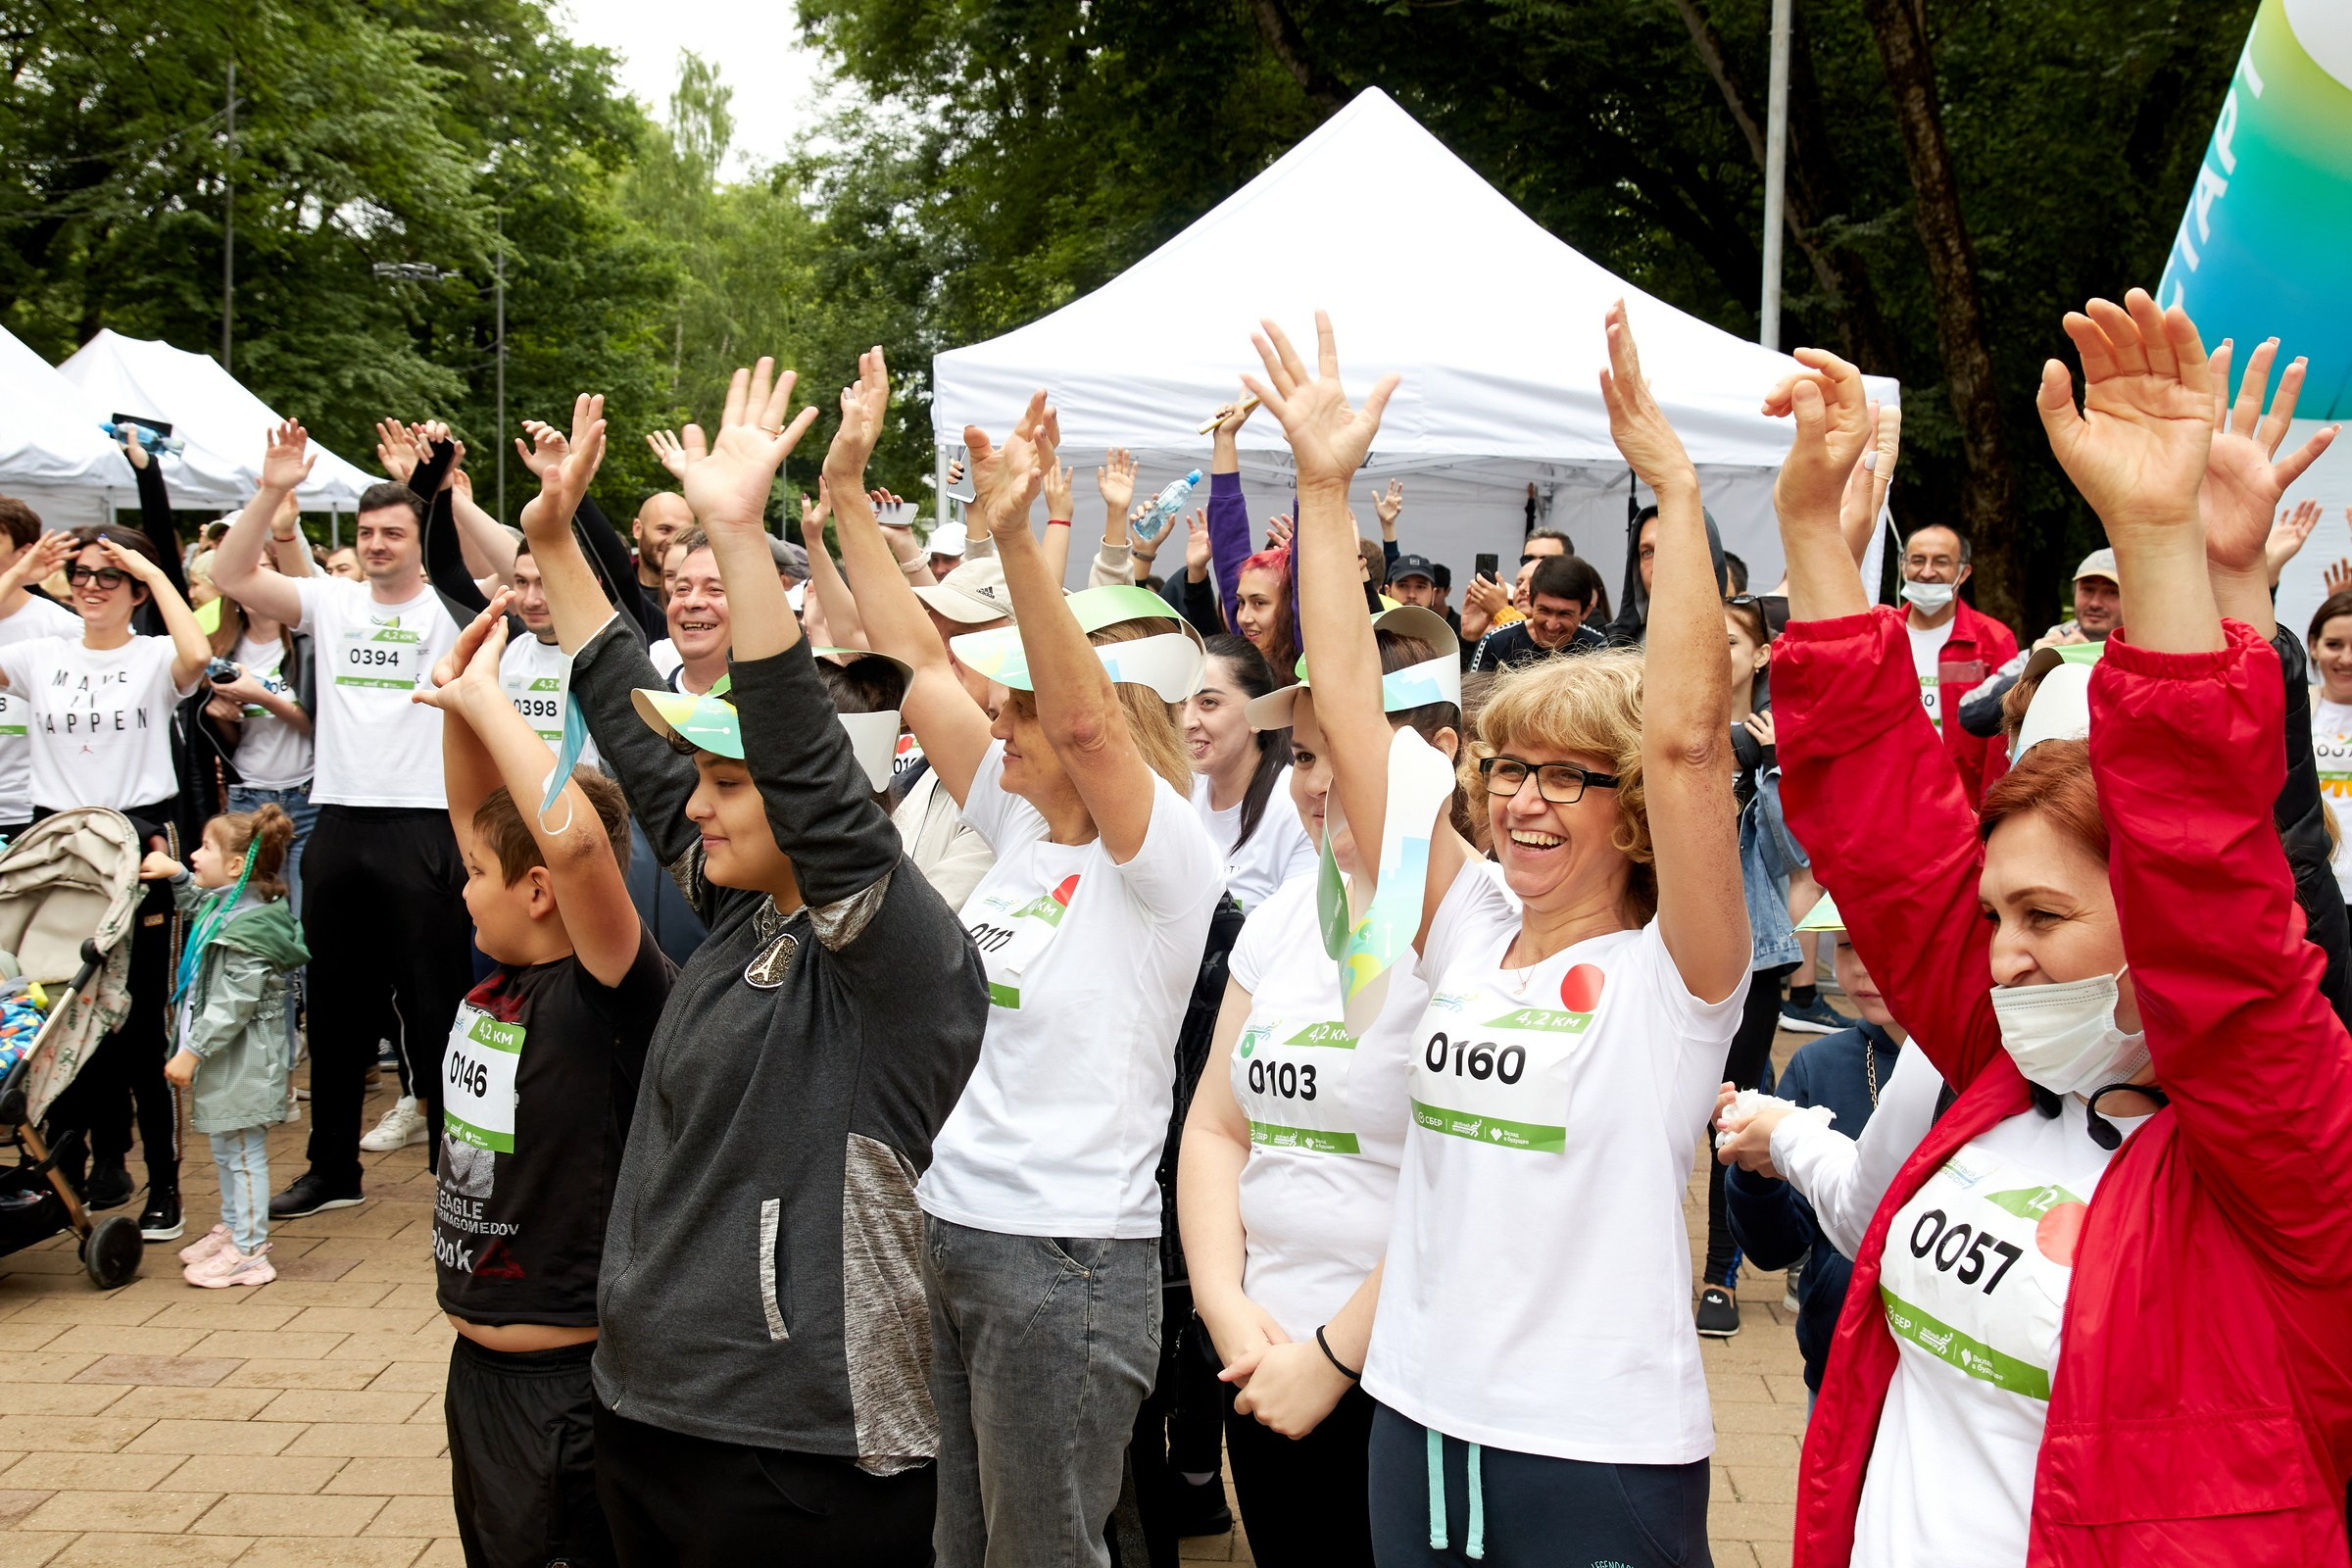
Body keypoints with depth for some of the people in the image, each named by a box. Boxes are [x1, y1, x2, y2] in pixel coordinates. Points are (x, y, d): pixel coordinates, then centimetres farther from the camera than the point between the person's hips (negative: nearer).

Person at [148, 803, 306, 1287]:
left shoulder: (247, 929, -24)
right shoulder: (223, 906, 7)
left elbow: (233, 1005, -27)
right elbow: (195, 906, 35)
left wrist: (192, 1052, -23)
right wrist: (176, 876, 23)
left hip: (243, 1062, -10)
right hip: (225, 1060, 10)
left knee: (243, 1152, -2)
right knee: (224, 1150, 21)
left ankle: (249, 1251, 5)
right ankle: (232, 1228, 36)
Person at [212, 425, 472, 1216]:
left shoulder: (449, 608, 0)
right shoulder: (331, 602, 9)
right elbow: (230, 575, 0)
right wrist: (272, 491, -11)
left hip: (423, 827, -4)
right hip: (339, 823, 4)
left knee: (435, 1003, 1)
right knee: (336, 1005, 13)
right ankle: (332, 1167, 25)